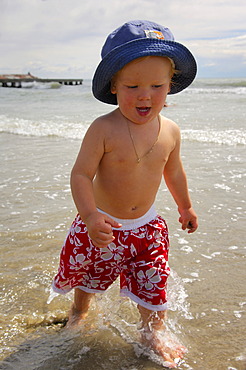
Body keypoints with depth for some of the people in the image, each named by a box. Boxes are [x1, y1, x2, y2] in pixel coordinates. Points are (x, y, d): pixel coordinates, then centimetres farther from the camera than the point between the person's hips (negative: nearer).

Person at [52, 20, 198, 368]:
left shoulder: (170, 131, -8)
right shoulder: (104, 129, -24)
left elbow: (173, 171, 9)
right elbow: (81, 174, -23)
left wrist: (185, 207, 20)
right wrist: (90, 216, -37)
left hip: (146, 227, 2)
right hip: (102, 225, -2)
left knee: (152, 284, 7)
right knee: (89, 275, 21)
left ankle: (154, 333, 35)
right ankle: (79, 310, 54)